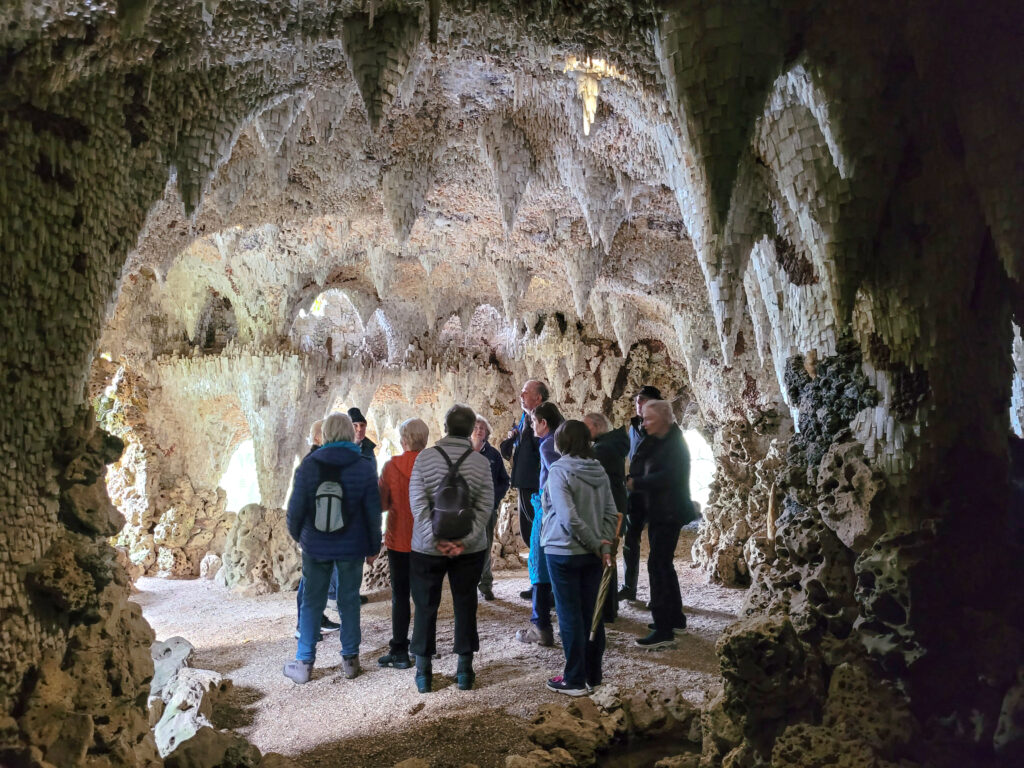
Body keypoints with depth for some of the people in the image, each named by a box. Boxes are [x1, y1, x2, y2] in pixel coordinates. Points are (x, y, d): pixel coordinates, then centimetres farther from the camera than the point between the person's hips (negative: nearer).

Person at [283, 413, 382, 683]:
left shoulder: (309, 465, -7)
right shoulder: (364, 468, -6)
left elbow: (296, 507, -4)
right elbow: (373, 512, -3)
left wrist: (296, 534, 15)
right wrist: (373, 547, 8)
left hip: (316, 546, 0)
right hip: (352, 547, 0)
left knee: (312, 603, 9)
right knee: (349, 601, 11)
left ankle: (303, 663, 13)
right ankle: (350, 660, 18)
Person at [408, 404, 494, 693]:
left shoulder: (425, 458, -7)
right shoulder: (481, 462, -5)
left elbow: (418, 504, -14)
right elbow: (484, 508, -11)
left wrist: (436, 539, -15)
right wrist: (465, 541, -14)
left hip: (427, 547, 0)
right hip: (469, 549, 1)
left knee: (425, 607, 11)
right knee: (465, 606, 12)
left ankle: (423, 672, 18)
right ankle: (464, 670, 19)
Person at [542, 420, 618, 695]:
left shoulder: (558, 471, -15)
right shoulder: (599, 471, 4)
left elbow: (568, 518, -21)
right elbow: (611, 513, 1)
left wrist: (597, 544, -12)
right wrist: (604, 545, -2)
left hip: (564, 552, -6)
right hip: (593, 553, 6)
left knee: (570, 615, 4)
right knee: (591, 613, 13)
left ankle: (575, 680, 12)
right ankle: (592, 675, 23)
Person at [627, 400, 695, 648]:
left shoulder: (675, 445, -13)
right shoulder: (652, 443, 14)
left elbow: (666, 477, -24)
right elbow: (639, 470, 11)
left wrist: (635, 483, -16)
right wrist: (634, 482, -10)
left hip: (669, 513, -9)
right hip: (656, 512, 9)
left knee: (657, 564, -12)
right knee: (663, 563, 15)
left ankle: (663, 628, -10)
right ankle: (675, 617, 28)